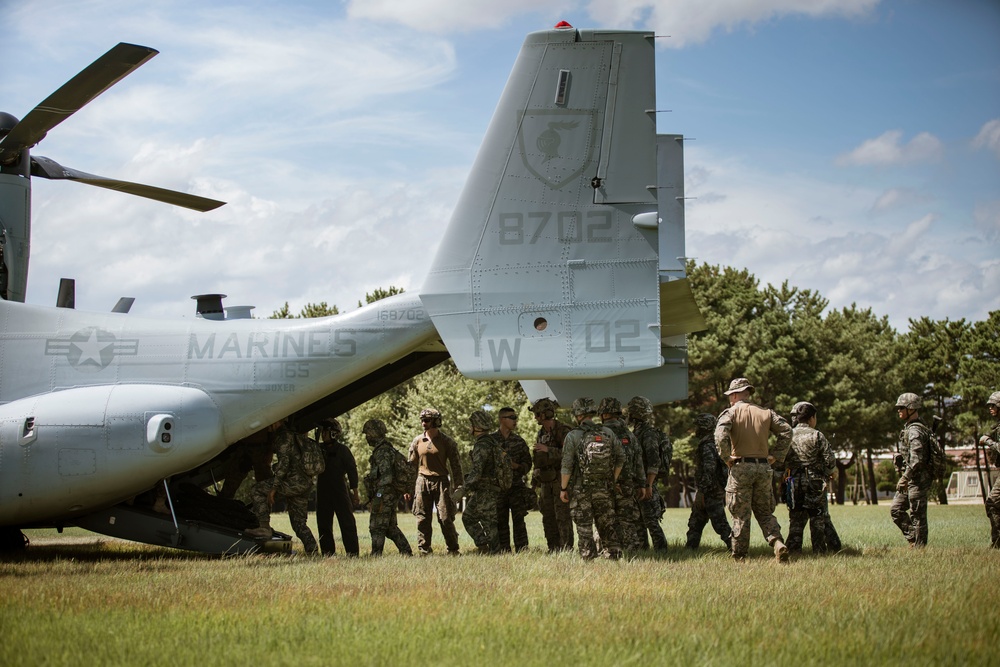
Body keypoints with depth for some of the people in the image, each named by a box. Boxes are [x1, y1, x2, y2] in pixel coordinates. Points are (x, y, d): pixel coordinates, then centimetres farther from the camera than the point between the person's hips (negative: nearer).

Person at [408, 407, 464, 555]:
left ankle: (453, 549, 6)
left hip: (441, 482, -3)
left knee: (445, 518, -5)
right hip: (423, 482, 3)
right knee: (422, 519, 2)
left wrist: (459, 486, -6)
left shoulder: (446, 441, -1)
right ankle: (424, 550, 9)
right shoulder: (417, 441, 7)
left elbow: (455, 465, 0)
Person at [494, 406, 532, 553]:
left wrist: (515, 466, -11)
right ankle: (504, 552, 9)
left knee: (518, 521, -5)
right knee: (501, 523, 3)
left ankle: (522, 551, -3)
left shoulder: (519, 441, 8)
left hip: (516, 487, 1)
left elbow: (527, 464, 8)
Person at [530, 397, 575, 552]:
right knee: (548, 516, 8)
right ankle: (553, 549, 13)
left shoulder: (563, 431, -13)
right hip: (546, 481, 8)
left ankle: (566, 549, -6)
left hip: (561, 479, -8)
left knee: (563, 516, -8)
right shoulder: (541, 433, 12)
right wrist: (535, 480, 20)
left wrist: (548, 450, -27)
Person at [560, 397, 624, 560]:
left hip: (580, 490, -3)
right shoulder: (608, 434, 2)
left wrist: (563, 488, -2)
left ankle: (589, 558, 2)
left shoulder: (573, 436, -9)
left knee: (584, 528, 3)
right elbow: (621, 459, 6)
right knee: (607, 526, 13)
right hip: (604, 490, 3)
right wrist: (613, 481, 16)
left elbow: (567, 466, -10)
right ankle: (615, 556, 12)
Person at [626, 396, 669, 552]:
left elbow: (654, 461, -21)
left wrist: (648, 485, -26)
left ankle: (661, 551, -6)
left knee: (651, 521, -9)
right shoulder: (636, 432, 17)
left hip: (646, 483, -10)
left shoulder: (649, 433, -14)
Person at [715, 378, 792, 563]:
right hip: (763, 467, 4)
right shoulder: (766, 413, 9)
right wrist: (776, 456, 6)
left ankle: (739, 556, 7)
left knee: (741, 514, 3)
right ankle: (778, 543, -9)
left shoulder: (730, 412, -3)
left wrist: (726, 458, -7)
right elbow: (786, 431, 2)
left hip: (741, 467, -3)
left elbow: (721, 436, -20)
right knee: (765, 512, 13)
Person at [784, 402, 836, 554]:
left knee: (796, 519, 9)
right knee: (818, 519, 4)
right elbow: (830, 460, -8)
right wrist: (830, 472, 11)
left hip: (794, 482, 3)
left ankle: (794, 551, 6)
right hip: (815, 481, -3)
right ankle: (819, 552, 5)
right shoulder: (817, 436, -6)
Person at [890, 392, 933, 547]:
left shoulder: (915, 431, -17)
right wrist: (905, 478, 21)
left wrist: (905, 478, -22)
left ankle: (919, 546, 0)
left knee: (917, 515, -5)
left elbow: (916, 459, -25)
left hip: (918, 479, -11)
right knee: (895, 509, 12)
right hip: (911, 480, 11)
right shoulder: (908, 428, 16)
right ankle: (913, 539, 16)